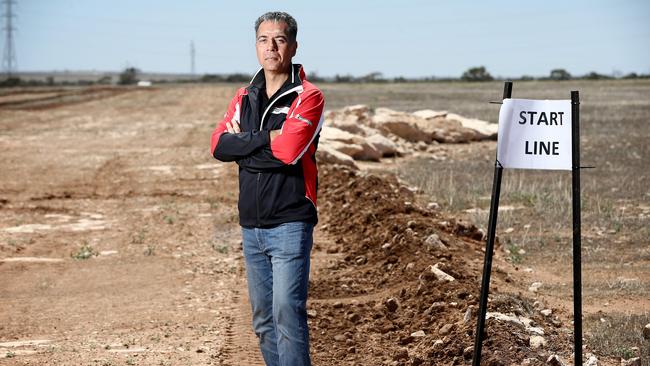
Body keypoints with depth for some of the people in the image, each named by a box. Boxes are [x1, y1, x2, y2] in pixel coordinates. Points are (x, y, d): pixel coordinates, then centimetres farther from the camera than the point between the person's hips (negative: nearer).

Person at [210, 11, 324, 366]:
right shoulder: (244, 97, 13)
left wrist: (243, 141, -5)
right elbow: (219, 145, -1)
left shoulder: (307, 97, -6)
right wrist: (267, 138, -11)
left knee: (287, 311, -14)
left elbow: (288, 150, -20)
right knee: (263, 319, 12)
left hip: (289, 225, -6)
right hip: (251, 226, 7)